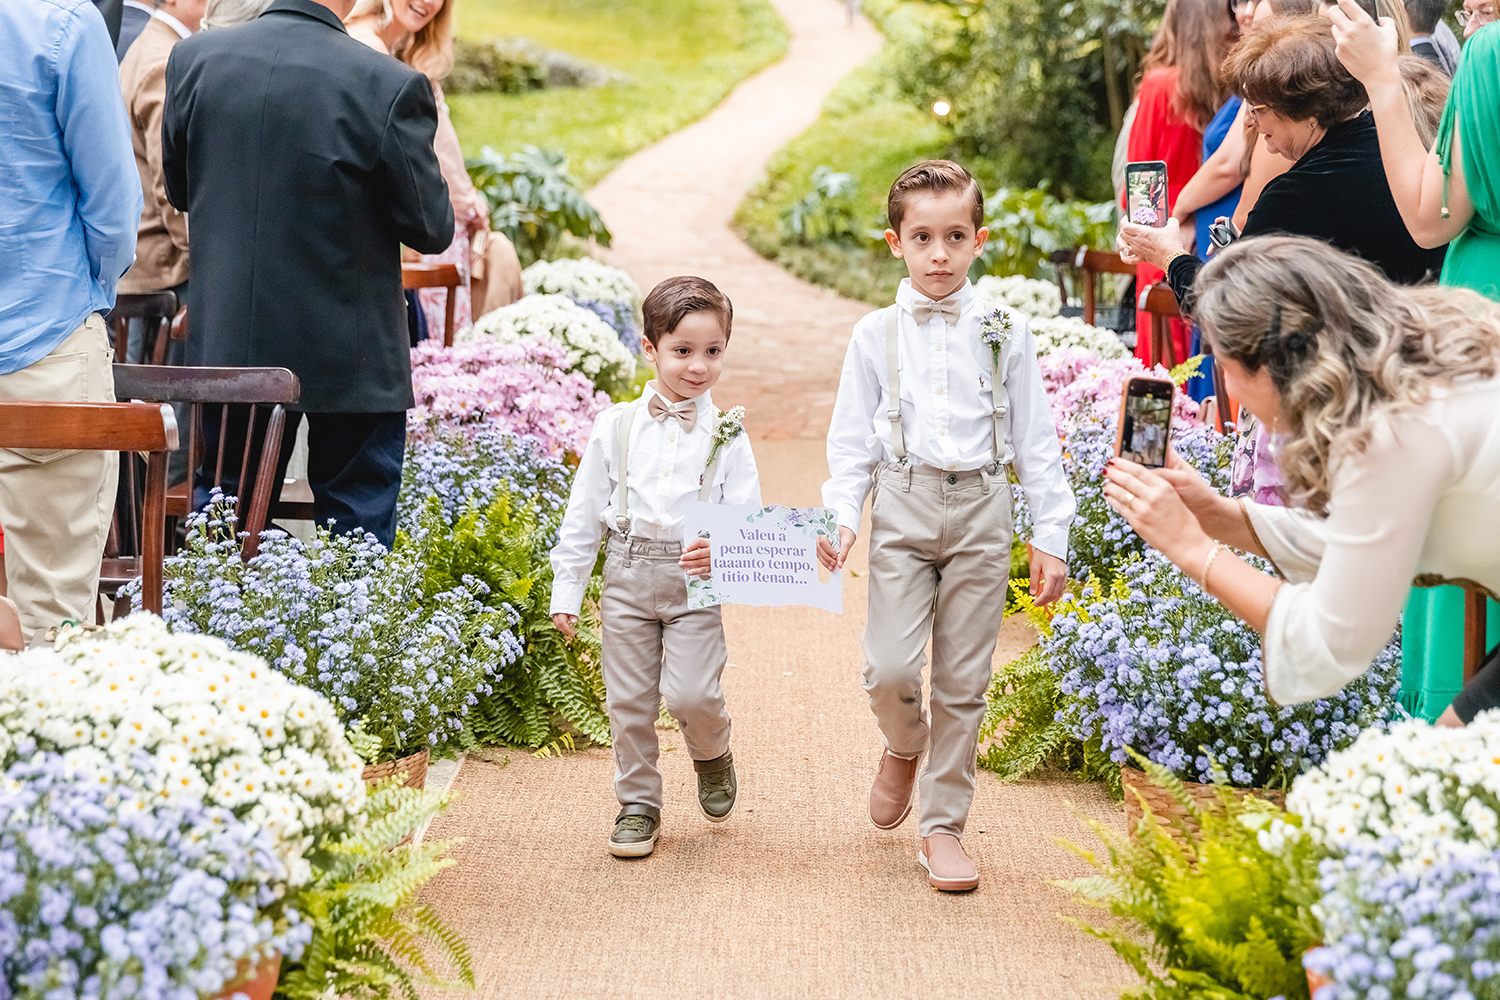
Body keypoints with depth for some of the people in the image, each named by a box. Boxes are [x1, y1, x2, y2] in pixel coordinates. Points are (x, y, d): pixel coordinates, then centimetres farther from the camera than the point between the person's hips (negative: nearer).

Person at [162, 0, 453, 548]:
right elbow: (433, 230, -10)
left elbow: (179, 191, 8)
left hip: (225, 346, 4)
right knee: (357, 536, 9)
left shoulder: (192, 59, -5)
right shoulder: (390, 86, -19)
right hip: (352, 359, -4)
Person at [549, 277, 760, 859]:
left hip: (695, 584, -2)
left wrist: (721, 553, -25)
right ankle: (638, 804, 23)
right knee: (628, 700, 6)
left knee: (690, 693, -13)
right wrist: (566, 589, 6)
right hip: (627, 576, 2)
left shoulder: (726, 435, -1)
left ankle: (713, 754, 21)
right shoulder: (616, 426, 2)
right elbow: (584, 510, 7)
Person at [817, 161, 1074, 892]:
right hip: (902, 508, 0)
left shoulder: (1004, 334, 5)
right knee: (890, 669, -11)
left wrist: (1051, 536, 3)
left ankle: (943, 826, 15)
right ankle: (904, 746, 24)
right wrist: (841, 517, -8)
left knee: (963, 680, 3)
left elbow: (1035, 441, 7)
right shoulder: (876, 336, 5)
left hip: (981, 509, 0)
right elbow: (852, 440, 7)